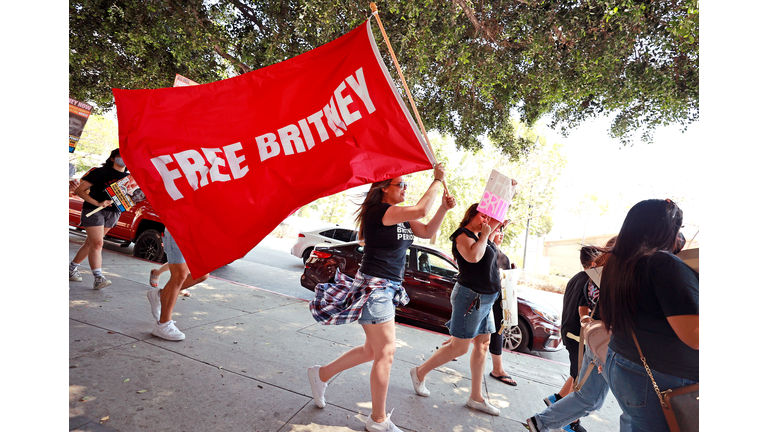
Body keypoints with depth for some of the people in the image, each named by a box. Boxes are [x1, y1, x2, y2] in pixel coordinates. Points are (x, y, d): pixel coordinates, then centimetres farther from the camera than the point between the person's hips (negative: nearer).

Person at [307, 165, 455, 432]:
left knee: (372, 350, 17)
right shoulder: (377, 211, -17)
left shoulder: (401, 217, 11)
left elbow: (427, 231, 10)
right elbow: (421, 210, -27)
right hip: (374, 286, -10)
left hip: (388, 289, 10)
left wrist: (444, 209, -3)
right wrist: (437, 180, -15)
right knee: (386, 353, -1)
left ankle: (321, 374, 35)